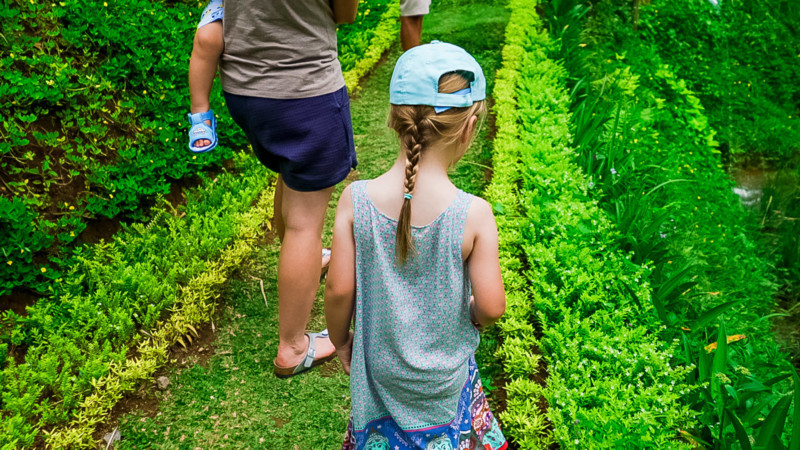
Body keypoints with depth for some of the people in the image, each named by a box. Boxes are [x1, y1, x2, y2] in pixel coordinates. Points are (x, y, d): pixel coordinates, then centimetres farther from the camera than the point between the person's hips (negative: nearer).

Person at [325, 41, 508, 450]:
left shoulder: (355, 200, -18)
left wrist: (340, 340, 7)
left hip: (378, 367, 2)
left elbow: (339, 289, -11)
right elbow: (491, 306, -15)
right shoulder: (474, 214, -22)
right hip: (444, 378, -1)